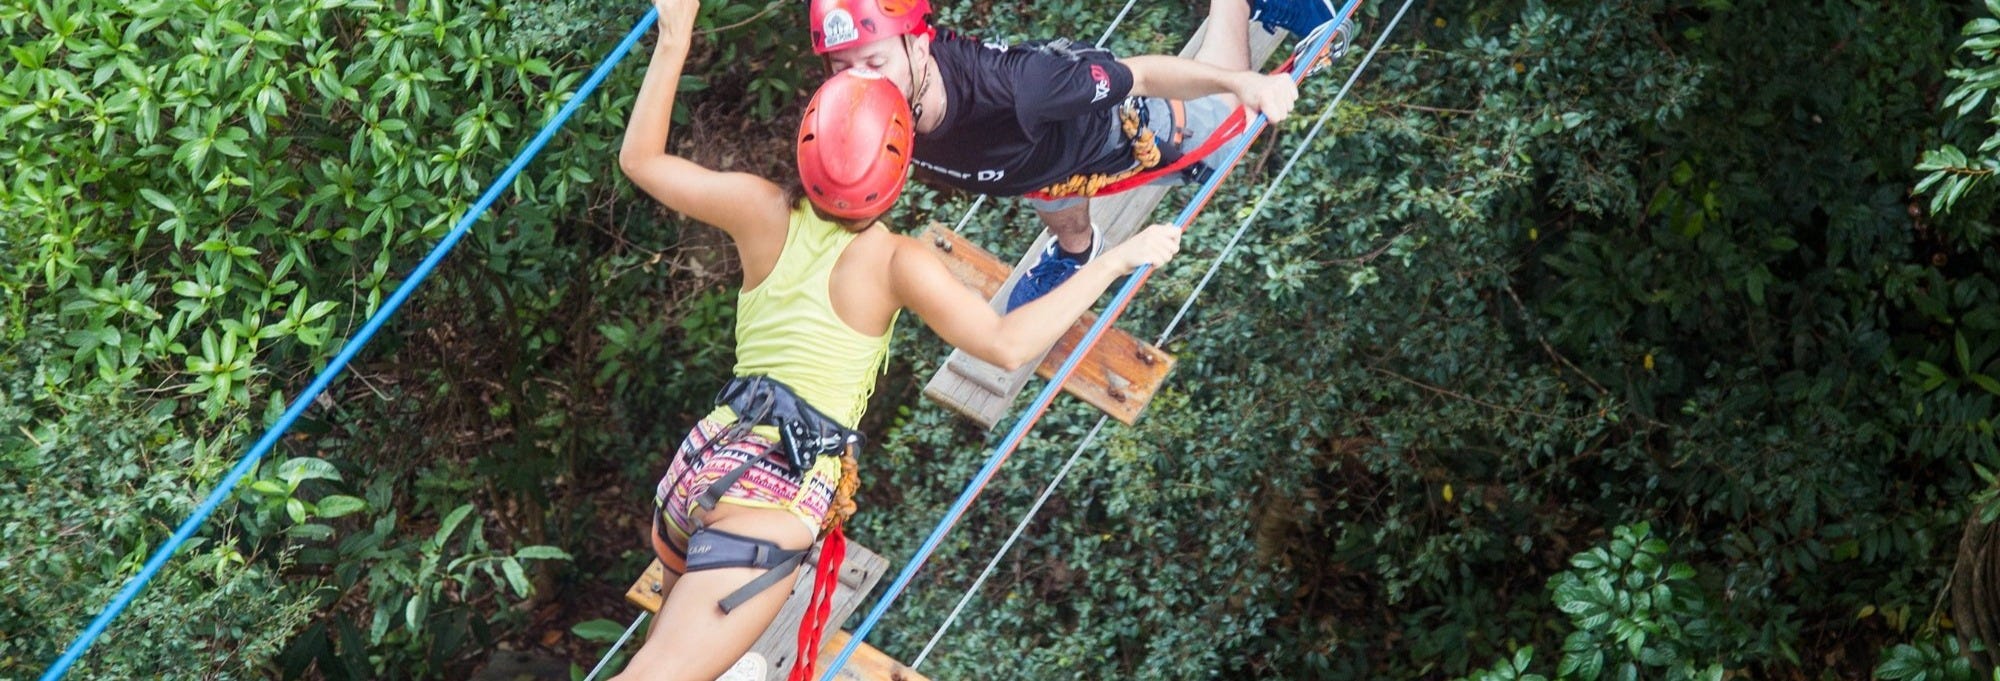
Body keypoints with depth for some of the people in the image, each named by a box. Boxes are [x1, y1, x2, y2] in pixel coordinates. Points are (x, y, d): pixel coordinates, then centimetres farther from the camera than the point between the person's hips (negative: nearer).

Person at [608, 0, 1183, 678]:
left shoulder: (763, 210, -2)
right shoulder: (894, 262, -14)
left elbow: (639, 157, 12)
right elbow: (1005, 344, -20)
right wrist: (1115, 260, -14)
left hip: (704, 462, 6)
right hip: (777, 499, -5)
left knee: (685, 604, 34)